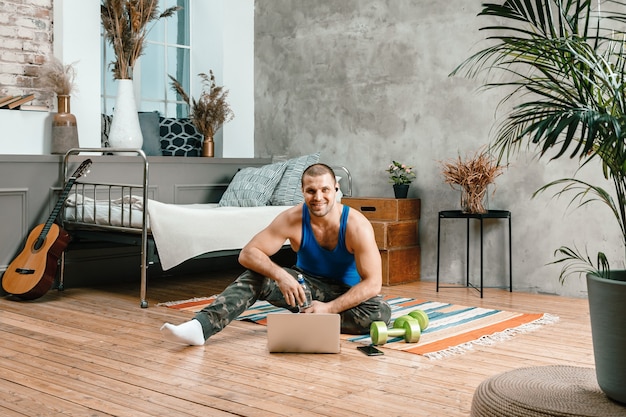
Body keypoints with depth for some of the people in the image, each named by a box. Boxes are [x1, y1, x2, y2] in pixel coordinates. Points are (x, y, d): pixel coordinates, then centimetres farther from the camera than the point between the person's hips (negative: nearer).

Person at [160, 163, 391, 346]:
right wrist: (280, 275, -40)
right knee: (254, 276, -25)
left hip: (345, 292, -1)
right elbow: (247, 253, -22)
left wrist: (329, 308, -34)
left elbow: (373, 283, -26)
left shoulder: (356, 225, -25)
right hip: (307, 285, 1)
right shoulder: (292, 219, -19)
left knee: (381, 312, -33)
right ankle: (199, 327, -39)